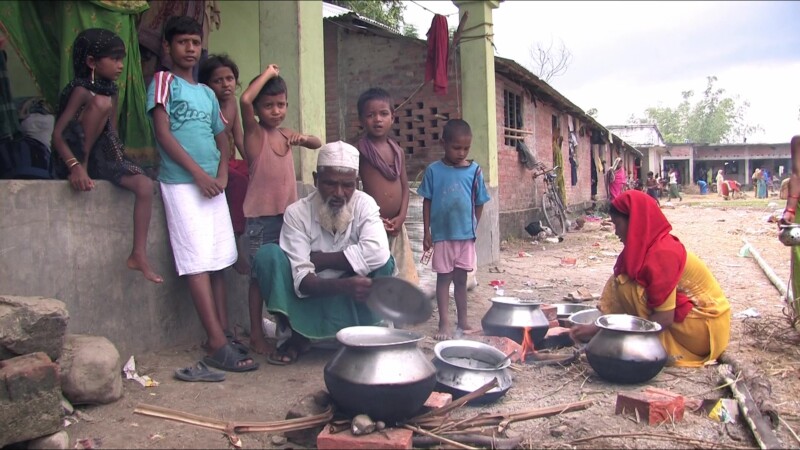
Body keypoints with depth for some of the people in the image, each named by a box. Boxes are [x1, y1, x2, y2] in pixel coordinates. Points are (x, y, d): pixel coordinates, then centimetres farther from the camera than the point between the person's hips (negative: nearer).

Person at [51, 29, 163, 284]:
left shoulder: (112, 91, 11)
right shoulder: (81, 90, -11)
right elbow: (57, 134, -19)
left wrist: (121, 159, -1)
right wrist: (75, 165, -34)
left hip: (106, 157, 7)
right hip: (81, 158, -6)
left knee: (145, 184, -20)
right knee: (101, 102, -26)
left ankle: (139, 255, -20)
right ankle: (83, 165, -18)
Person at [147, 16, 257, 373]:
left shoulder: (207, 93, 20)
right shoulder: (163, 81, 3)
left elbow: (222, 139, 20)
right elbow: (163, 133, -7)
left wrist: (221, 174, 1)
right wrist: (198, 173, -12)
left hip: (212, 183, 6)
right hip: (181, 182, -6)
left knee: (219, 262, 4)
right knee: (198, 263, -11)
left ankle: (224, 335, 10)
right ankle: (218, 346, -13)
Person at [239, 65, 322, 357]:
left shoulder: (286, 135, 12)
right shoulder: (255, 132, -6)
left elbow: (318, 144, 21)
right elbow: (245, 101, -24)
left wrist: (303, 138, -2)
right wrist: (269, 73, -12)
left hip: (288, 213, 6)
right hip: (261, 216, -6)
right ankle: (256, 335, 10)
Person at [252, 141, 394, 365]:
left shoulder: (364, 204, -13)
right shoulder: (297, 213, -17)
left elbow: (377, 253, -33)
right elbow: (302, 282, -24)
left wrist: (319, 259, -26)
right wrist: (344, 285, -43)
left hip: (350, 303, 0)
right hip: (311, 297, 0)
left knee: (383, 264, -27)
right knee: (268, 255, -23)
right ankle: (294, 335, -7)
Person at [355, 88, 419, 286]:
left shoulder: (398, 151, 10)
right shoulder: (359, 150, -7)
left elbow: (405, 186, 11)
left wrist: (401, 217, -3)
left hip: (395, 226, 6)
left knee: (401, 279, 12)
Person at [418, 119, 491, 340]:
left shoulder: (474, 170, -1)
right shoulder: (433, 170, -5)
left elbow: (479, 203, 6)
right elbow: (427, 202, -1)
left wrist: (474, 228, 7)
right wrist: (426, 232, -2)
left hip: (466, 234, 2)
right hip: (442, 234, -1)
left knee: (461, 278, 12)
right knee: (444, 278, 7)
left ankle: (463, 320, 23)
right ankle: (444, 323, 12)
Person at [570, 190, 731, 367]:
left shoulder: (661, 253, -24)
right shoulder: (650, 245, 2)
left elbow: (664, 318, -26)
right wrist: (599, 325, -1)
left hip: (704, 326, -9)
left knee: (628, 289, -22)